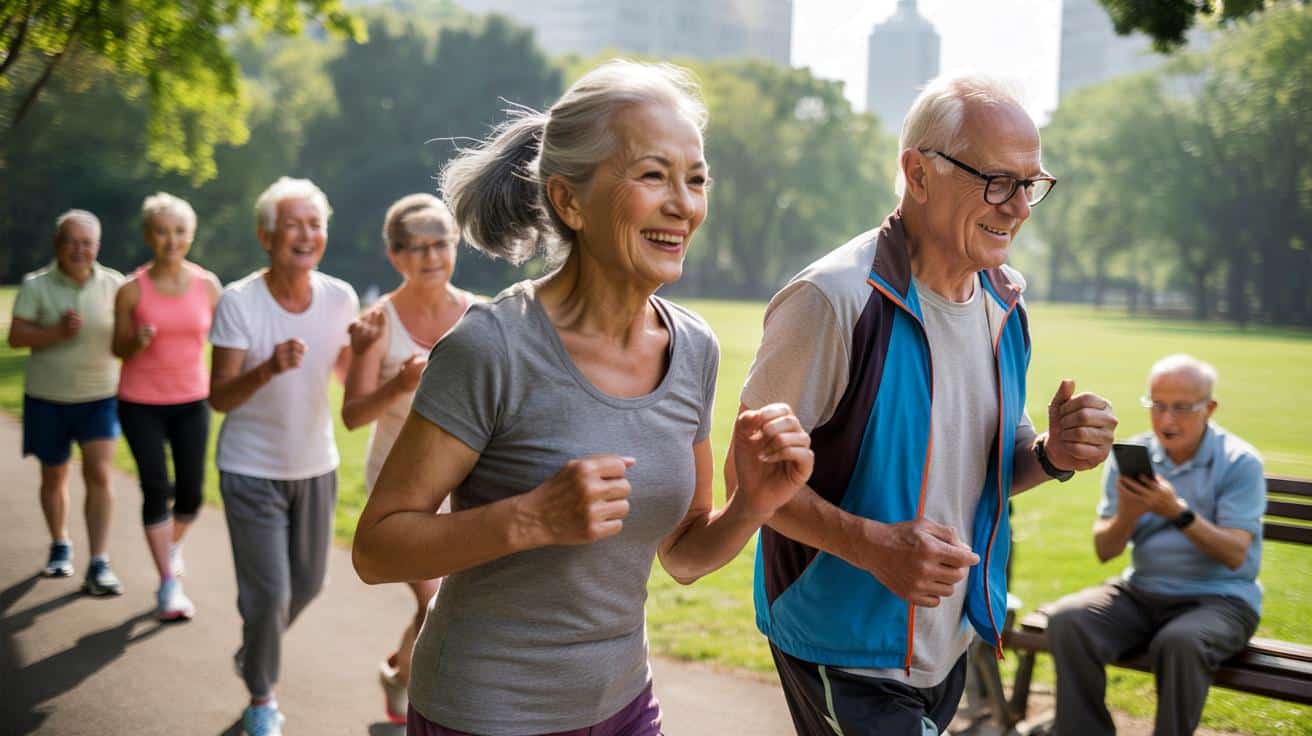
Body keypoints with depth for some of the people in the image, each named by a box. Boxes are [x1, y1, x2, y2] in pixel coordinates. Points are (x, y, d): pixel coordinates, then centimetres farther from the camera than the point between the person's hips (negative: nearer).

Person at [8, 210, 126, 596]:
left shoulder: (114, 285, -3)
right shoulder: (36, 285, -6)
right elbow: (16, 336, -11)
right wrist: (58, 331, -27)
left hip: (99, 397, 0)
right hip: (47, 399, 0)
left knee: (98, 474, -12)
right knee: (54, 478, 14)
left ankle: (99, 565, -10)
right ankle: (60, 546, 37)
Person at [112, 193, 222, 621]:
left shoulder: (208, 285, -2)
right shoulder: (132, 290, -7)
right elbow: (118, 349, 1)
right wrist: (137, 342, -20)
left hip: (192, 401, 2)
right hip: (140, 404, -2)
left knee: (191, 491, 4)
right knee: (155, 489, -6)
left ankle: (173, 544, 38)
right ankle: (169, 586, 3)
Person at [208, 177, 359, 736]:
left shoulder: (339, 298, -6)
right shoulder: (239, 301, -17)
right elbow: (219, 397, -17)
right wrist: (268, 368, -35)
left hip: (315, 465, 5)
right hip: (252, 471, -4)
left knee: (307, 583, 17)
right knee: (269, 592, -4)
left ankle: (253, 654, 46)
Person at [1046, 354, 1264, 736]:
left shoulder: (1240, 462, -6)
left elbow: (1234, 555, -15)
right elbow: (1104, 551, 3)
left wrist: (1179, 512, -30)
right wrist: (1126, 518, -20)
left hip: (1219, 598, -4)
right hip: (1142, 590, 4)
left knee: (1179, 642, -37)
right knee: (1067, 619, -23)